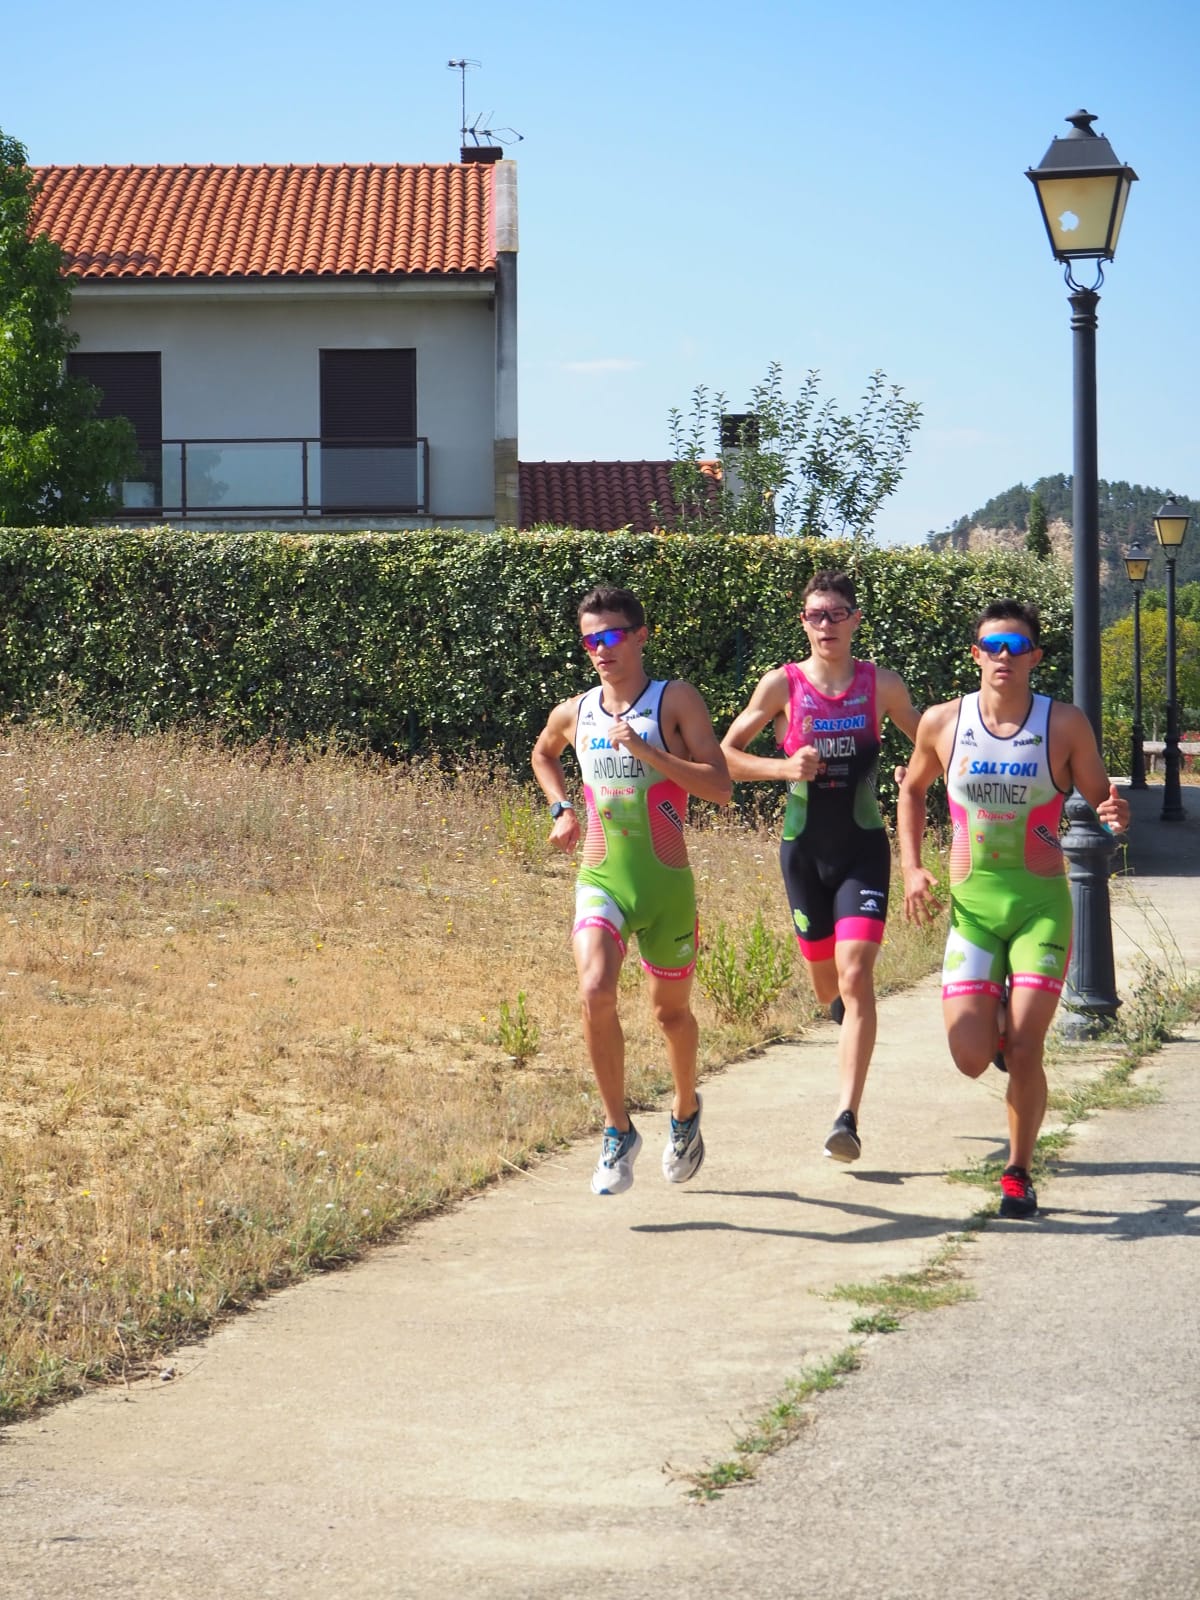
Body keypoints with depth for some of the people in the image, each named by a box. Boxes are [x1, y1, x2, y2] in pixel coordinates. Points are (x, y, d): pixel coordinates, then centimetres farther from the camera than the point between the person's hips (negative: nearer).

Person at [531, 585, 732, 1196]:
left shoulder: (675, 700, -6)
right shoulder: (574, 713, 6)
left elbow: (721, 787, -15)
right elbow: (543, 755, 31)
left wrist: (646, 750, -22)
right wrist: (561, 808, 14)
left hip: (667, 886, -2)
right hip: (601, 882, 2)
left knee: (671, 1011, 14)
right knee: (594, 992, -23)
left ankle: (686, 1110, 44)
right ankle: (618, 1130, -9)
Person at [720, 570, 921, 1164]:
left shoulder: (881, 684, -1)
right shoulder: (781, 684, -3)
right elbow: (724, 755, -1)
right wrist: (783, 767, -16)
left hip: (863, 847, -1)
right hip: (803, 847, 1)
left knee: (856, 977, -16)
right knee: (824, 980, 15)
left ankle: (847, 1117, -20)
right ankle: (841, 1000, 55)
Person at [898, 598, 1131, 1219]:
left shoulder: (1064, 724, -4)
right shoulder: (943, 722, 1)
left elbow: (1100, 797, 4)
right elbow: (912, 790, 18)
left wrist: (1116, 814, -20)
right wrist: (911, 868, 7)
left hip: (1041, 904, -1)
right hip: (970, 904, 1)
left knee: (1024, 1054, -10)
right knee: (971, 1058, -8)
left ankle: (1018, 1173, 12)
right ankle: (996, 1019, 30)